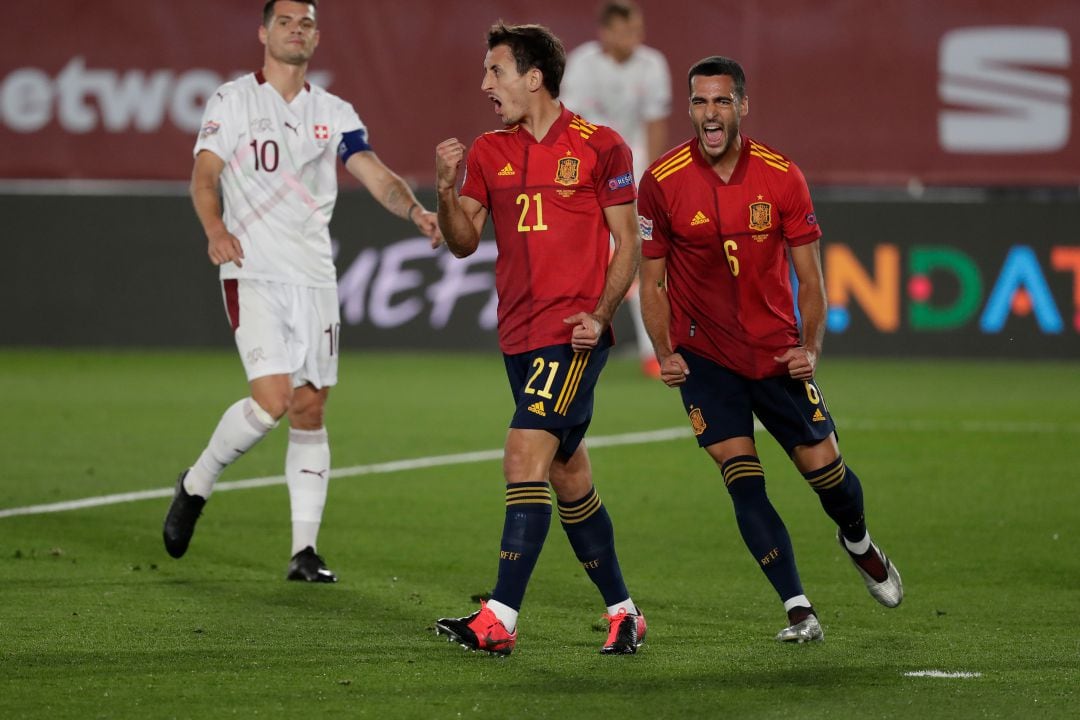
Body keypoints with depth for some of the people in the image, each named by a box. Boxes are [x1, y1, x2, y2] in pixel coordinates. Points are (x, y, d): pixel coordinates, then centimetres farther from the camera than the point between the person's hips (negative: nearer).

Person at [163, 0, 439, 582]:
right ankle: (195, 485, 6)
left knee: (310, 409, 2)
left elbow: (376, 176, 4)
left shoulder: (334, 114, 14)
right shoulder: (232, 100, 4)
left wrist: (414, 210, -17)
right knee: (271, 399, -18)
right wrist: (215, 229, -25)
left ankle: (304, 550, 6)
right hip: (253, 272, -4)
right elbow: (204, 175, -4)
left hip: (314, 276, 4)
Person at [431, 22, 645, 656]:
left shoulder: (601, 147, -3)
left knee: (525, 456, -17)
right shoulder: (489, 152, 12)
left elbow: (628, 242, 0)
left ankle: (500, 619, -21)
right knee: (569, 477, 11)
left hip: (574, 335, -6)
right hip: (520, 335, 6)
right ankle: (623, 613, 23)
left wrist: (600, 313, -13)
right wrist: (447, 190, -7)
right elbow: (464, 242, 12)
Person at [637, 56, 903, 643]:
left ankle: (858, 541, 36)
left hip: (775, 351, 1)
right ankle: (798, 610, -8)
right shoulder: (662, 182, -9)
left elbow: (808, 277, -1)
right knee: (742, 479, -12)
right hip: (704, 354, -1)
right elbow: (652, 280, -1)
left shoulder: (781, 177, -7)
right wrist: (665, 352, -14)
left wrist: (810, 346, -15)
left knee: (826, 471, 1)